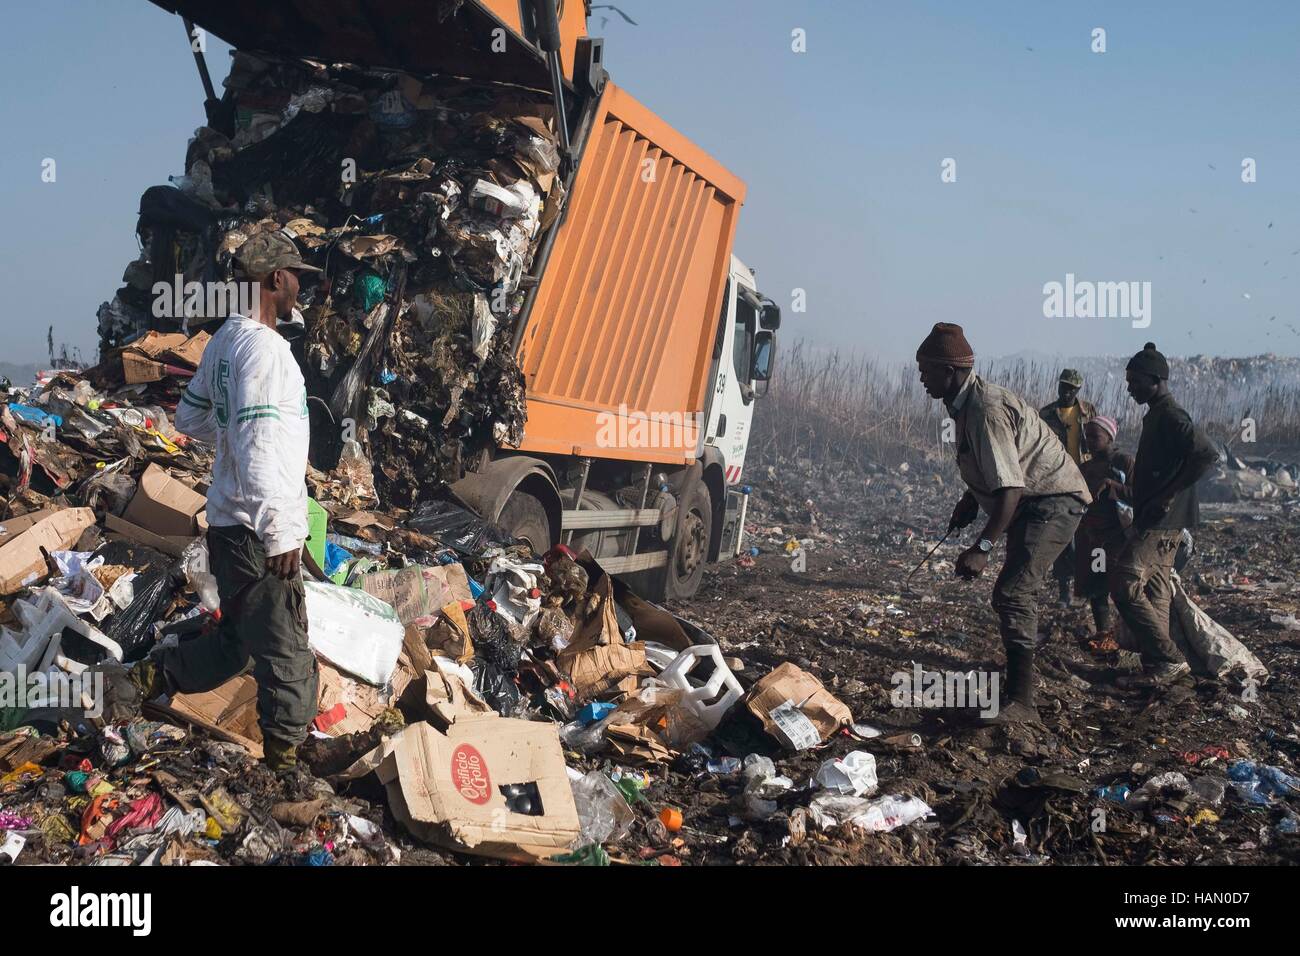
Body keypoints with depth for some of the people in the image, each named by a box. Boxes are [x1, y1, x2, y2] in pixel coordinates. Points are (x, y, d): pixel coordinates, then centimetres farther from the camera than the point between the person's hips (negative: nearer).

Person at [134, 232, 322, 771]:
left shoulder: (225, 340, 11)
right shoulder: (264, 348, -19)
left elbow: (190, 416, 23)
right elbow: (256, 448, -26)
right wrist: (279, 534, -24)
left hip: (228, 522, 10)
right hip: (256, 531, -10)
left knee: (236, 641, 23)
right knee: (286, 656, 0)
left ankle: (152, 677, 30)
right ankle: (286, 758, 9)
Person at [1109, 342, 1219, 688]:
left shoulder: (1170, 416, -15)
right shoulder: (1156, 415, 16)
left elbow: (1207, 453, -28)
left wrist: (1169, 494, -24)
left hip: (1162, 521, -11)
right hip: (1155, 521, 11)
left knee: (1125, 584, -13)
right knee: (1154, 592, 11)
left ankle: (1169, 660, -10)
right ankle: (1159, 666, 14)